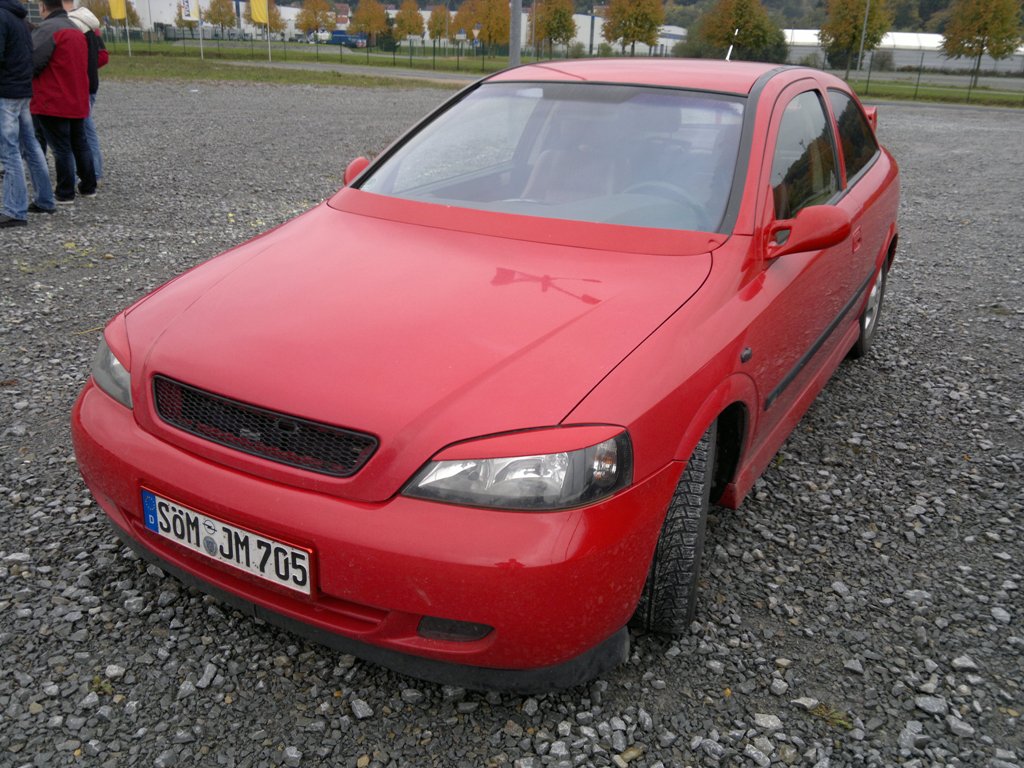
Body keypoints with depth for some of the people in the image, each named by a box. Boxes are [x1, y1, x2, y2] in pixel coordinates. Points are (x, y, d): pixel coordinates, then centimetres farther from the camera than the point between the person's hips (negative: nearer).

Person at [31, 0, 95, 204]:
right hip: (78, 101, 8)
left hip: (53, 102, -8)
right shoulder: (76, 29, 14)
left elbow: (32, 62, -19)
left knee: (61, 148, -2)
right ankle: (89, 186, 22)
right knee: (80, 144, 16)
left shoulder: (47, 29, -14)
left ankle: (65, 193, 2)